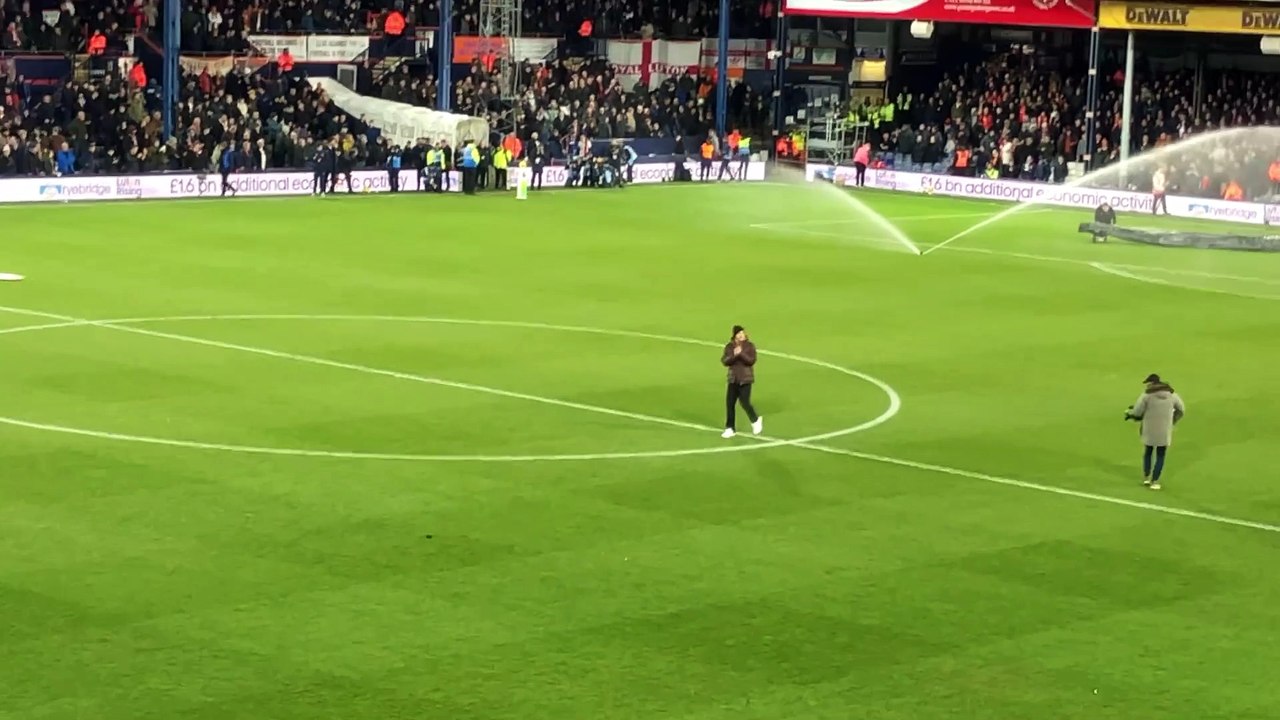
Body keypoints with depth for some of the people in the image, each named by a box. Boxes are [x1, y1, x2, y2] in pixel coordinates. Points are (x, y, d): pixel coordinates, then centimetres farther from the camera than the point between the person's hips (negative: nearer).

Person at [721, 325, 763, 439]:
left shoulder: (750, 346, -5)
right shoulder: (729, 347, 3)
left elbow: (751, 361, -14)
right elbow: (724, 361, -6)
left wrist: (741, 353, -26)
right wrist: (734, 355, -23)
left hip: (745, 379, -3)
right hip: (733, 379, 3)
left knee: (745, 403, -7)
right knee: (729, 403, 0)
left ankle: (756, 421, 21)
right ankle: (730, 429, 11)